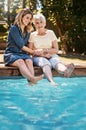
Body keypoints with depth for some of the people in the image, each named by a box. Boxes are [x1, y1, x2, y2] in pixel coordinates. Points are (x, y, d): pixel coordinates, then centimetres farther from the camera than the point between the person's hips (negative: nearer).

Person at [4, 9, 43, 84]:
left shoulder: (27, 33, 18)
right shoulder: (14, 29, -3)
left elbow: (27, 46, 16)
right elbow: (21, 46, -10)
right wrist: (34, 52, -5)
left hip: (23, 54, 5)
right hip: (11, 54, -5)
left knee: (29, 61, -31)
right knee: (20, 61, -38)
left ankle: (31, 81, -57)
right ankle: (32, 78, -65)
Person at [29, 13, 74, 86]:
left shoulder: (50, 33, 7)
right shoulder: (32, 35, 6)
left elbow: (56, 50, 4)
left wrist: (44, 50, -10)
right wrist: (41, 54, -13)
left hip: (51, 56, 1)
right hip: (38, 57, -1)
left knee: (56, 60, -35)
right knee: (45, 62, -37)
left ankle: (65, 70, -73)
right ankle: (52, 81, -68)